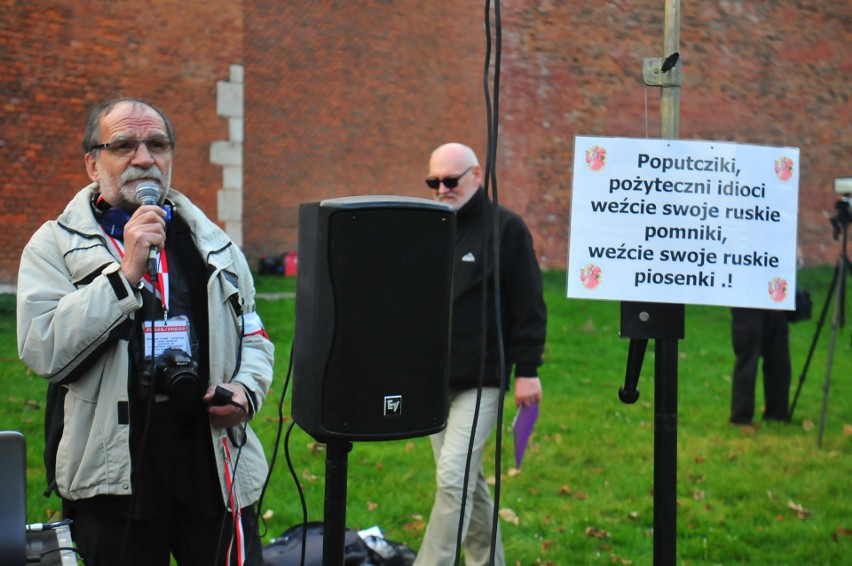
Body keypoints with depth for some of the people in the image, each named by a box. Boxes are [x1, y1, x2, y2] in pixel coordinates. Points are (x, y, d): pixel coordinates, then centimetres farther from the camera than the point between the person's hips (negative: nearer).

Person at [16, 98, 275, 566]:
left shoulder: (211, 244, 16)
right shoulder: (55, 246, 3)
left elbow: (253, 336, 24)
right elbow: (43, 350, -12)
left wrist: (246, 388, 2)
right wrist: (125, 273, -15)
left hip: (213, 456, 3)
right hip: (112, 467, -3)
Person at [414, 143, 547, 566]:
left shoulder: (506, 228, -6)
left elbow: (528, 305, -6)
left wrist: (527, 370, -9)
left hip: (481, 380, -6)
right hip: (433, 379, 6)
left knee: (453, 476, -13)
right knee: (466, 480, 14)